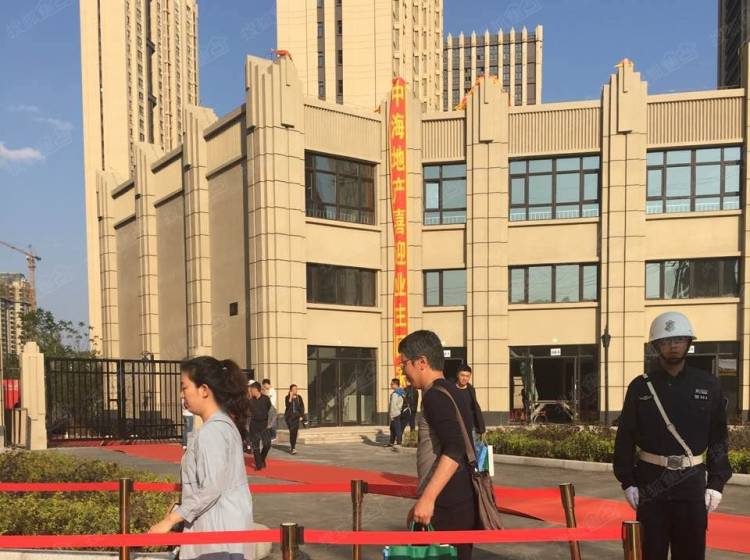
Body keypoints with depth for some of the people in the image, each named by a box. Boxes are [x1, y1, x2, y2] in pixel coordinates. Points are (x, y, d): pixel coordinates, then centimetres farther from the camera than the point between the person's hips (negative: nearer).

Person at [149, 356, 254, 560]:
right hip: (228, 526, 10)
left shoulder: (211, 431, -18)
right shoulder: (226, 424, 12)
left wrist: (170, 520, -16)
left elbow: (210, 489, -22)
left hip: (218, 530, -10)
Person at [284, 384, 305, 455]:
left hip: (296, 417, 3)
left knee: (295, 432, 5)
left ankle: (292, 446, 21)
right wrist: (290, 397, -18)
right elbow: (287, 406, -16)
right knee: (292, 431, -15)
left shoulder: (299, 397, 7)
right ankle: (293, 448, -16)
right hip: (289, 416, -3)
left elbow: (302, 407, 10)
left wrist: (301, 416, 2)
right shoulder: (287, 397, -1)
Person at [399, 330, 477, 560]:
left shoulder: (435, 396, -13)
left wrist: (427, 498, -26)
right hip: (463, 504, 9)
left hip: (445, 507, -9)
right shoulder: (452, 392, 16)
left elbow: (454, 450, -25)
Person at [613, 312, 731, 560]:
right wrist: (627, 481, -4)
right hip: (651, 479, 0)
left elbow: (719, 437, 3)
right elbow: (625, 437, 1)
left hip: (692, 481, 1)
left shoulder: (708, 385, 2)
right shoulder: (640, 386, 0)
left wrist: (716, 483, -2)